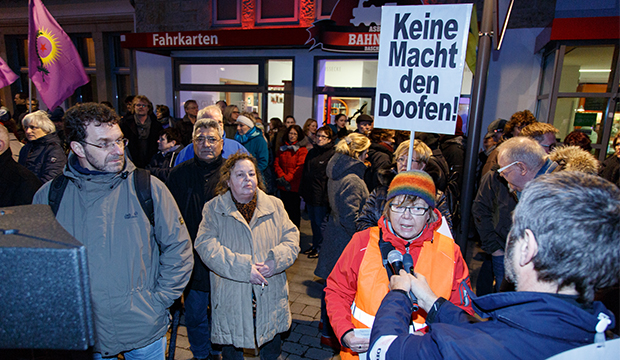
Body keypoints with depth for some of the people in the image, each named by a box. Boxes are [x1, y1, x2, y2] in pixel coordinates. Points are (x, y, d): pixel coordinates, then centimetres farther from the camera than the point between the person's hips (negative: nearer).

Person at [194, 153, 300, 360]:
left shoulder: (275, 206, 4)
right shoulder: (213, 209, -3)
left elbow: (291, 238, 1)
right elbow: (207, 246, -14)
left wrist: (275, 261, -18)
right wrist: (243, 268, -22)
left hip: (270, 299, 2)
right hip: (232, 300, -2)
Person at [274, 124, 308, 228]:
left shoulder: (302, 149, -3)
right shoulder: (282, 148, 13)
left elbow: (300, 167, -12)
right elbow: (276, 163, 6)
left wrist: (287, 178, -16)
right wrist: (281, 176, -10)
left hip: (294, 185, -4)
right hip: (283, 185, 4)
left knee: (294, 209, 3)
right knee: (286, 208, 12)